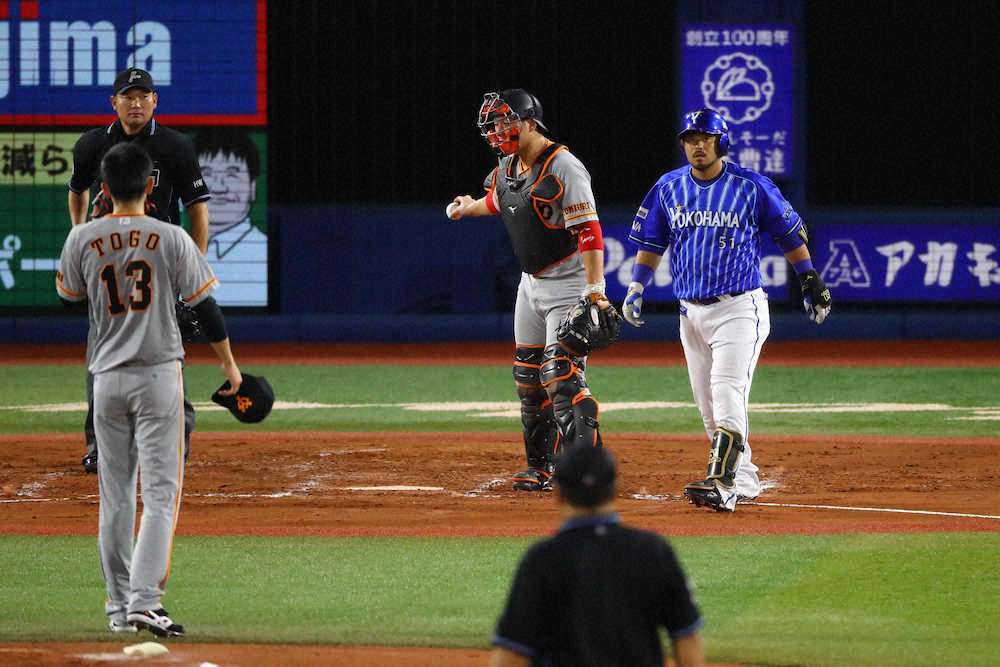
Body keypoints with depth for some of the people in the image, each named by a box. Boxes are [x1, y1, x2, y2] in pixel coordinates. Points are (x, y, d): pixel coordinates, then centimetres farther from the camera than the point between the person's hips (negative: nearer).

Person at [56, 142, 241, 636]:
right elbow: (205, 307, -2)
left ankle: (119, 606, 15)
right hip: (159, 374, -2)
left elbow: (68, 299, 11)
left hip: (106, 377, 2)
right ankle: (144, 601, -16)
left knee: (114, 495, 11)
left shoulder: (84, 239, -4)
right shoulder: (171, 239, -7)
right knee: (160, 492, -3)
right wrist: (228, 363, 11)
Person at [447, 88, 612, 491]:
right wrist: (470, 207, 25)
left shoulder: (563, 168, -21)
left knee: (563, 376, -18)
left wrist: (595, 292, -32)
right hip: (531, 283, 9)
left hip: (569, 284, -9)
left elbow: (588, 232, -27)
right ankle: (542, 469, 20)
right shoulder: (507, 168, 6)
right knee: (528, 377, 11)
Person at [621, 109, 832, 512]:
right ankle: (744, 480, 17)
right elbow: (651, 243, 15)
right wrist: (636, 289, 5)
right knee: (708, 404, 6)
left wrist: (810, 281, 8)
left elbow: (789, 233, 6)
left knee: (728, 393, -19)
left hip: (739, 307, -5)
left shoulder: (752, 187, -4)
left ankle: (722, 485, -28)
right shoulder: (668, 188, 8)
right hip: (691, 310, 5)